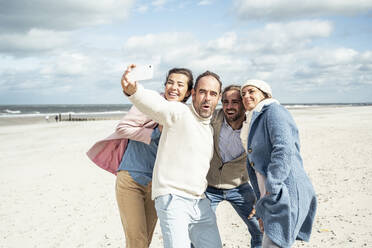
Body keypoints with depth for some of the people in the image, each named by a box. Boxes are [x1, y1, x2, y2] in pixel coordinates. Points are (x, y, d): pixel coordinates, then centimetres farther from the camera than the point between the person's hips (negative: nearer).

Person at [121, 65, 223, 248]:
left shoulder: (210, 129, 17)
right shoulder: (179, 112, -8)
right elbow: (154, 104, -30)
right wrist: (133, 90, -49)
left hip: (200, 203, 8)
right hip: (172, 199, -8)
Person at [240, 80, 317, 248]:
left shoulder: (274, 111, -4)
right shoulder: (254, 124, 23)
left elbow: (284, 151, -19)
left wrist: (271, 190, -22)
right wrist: (262, 211, 22)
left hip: (285, 194, -9)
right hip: (270, 199, 9)